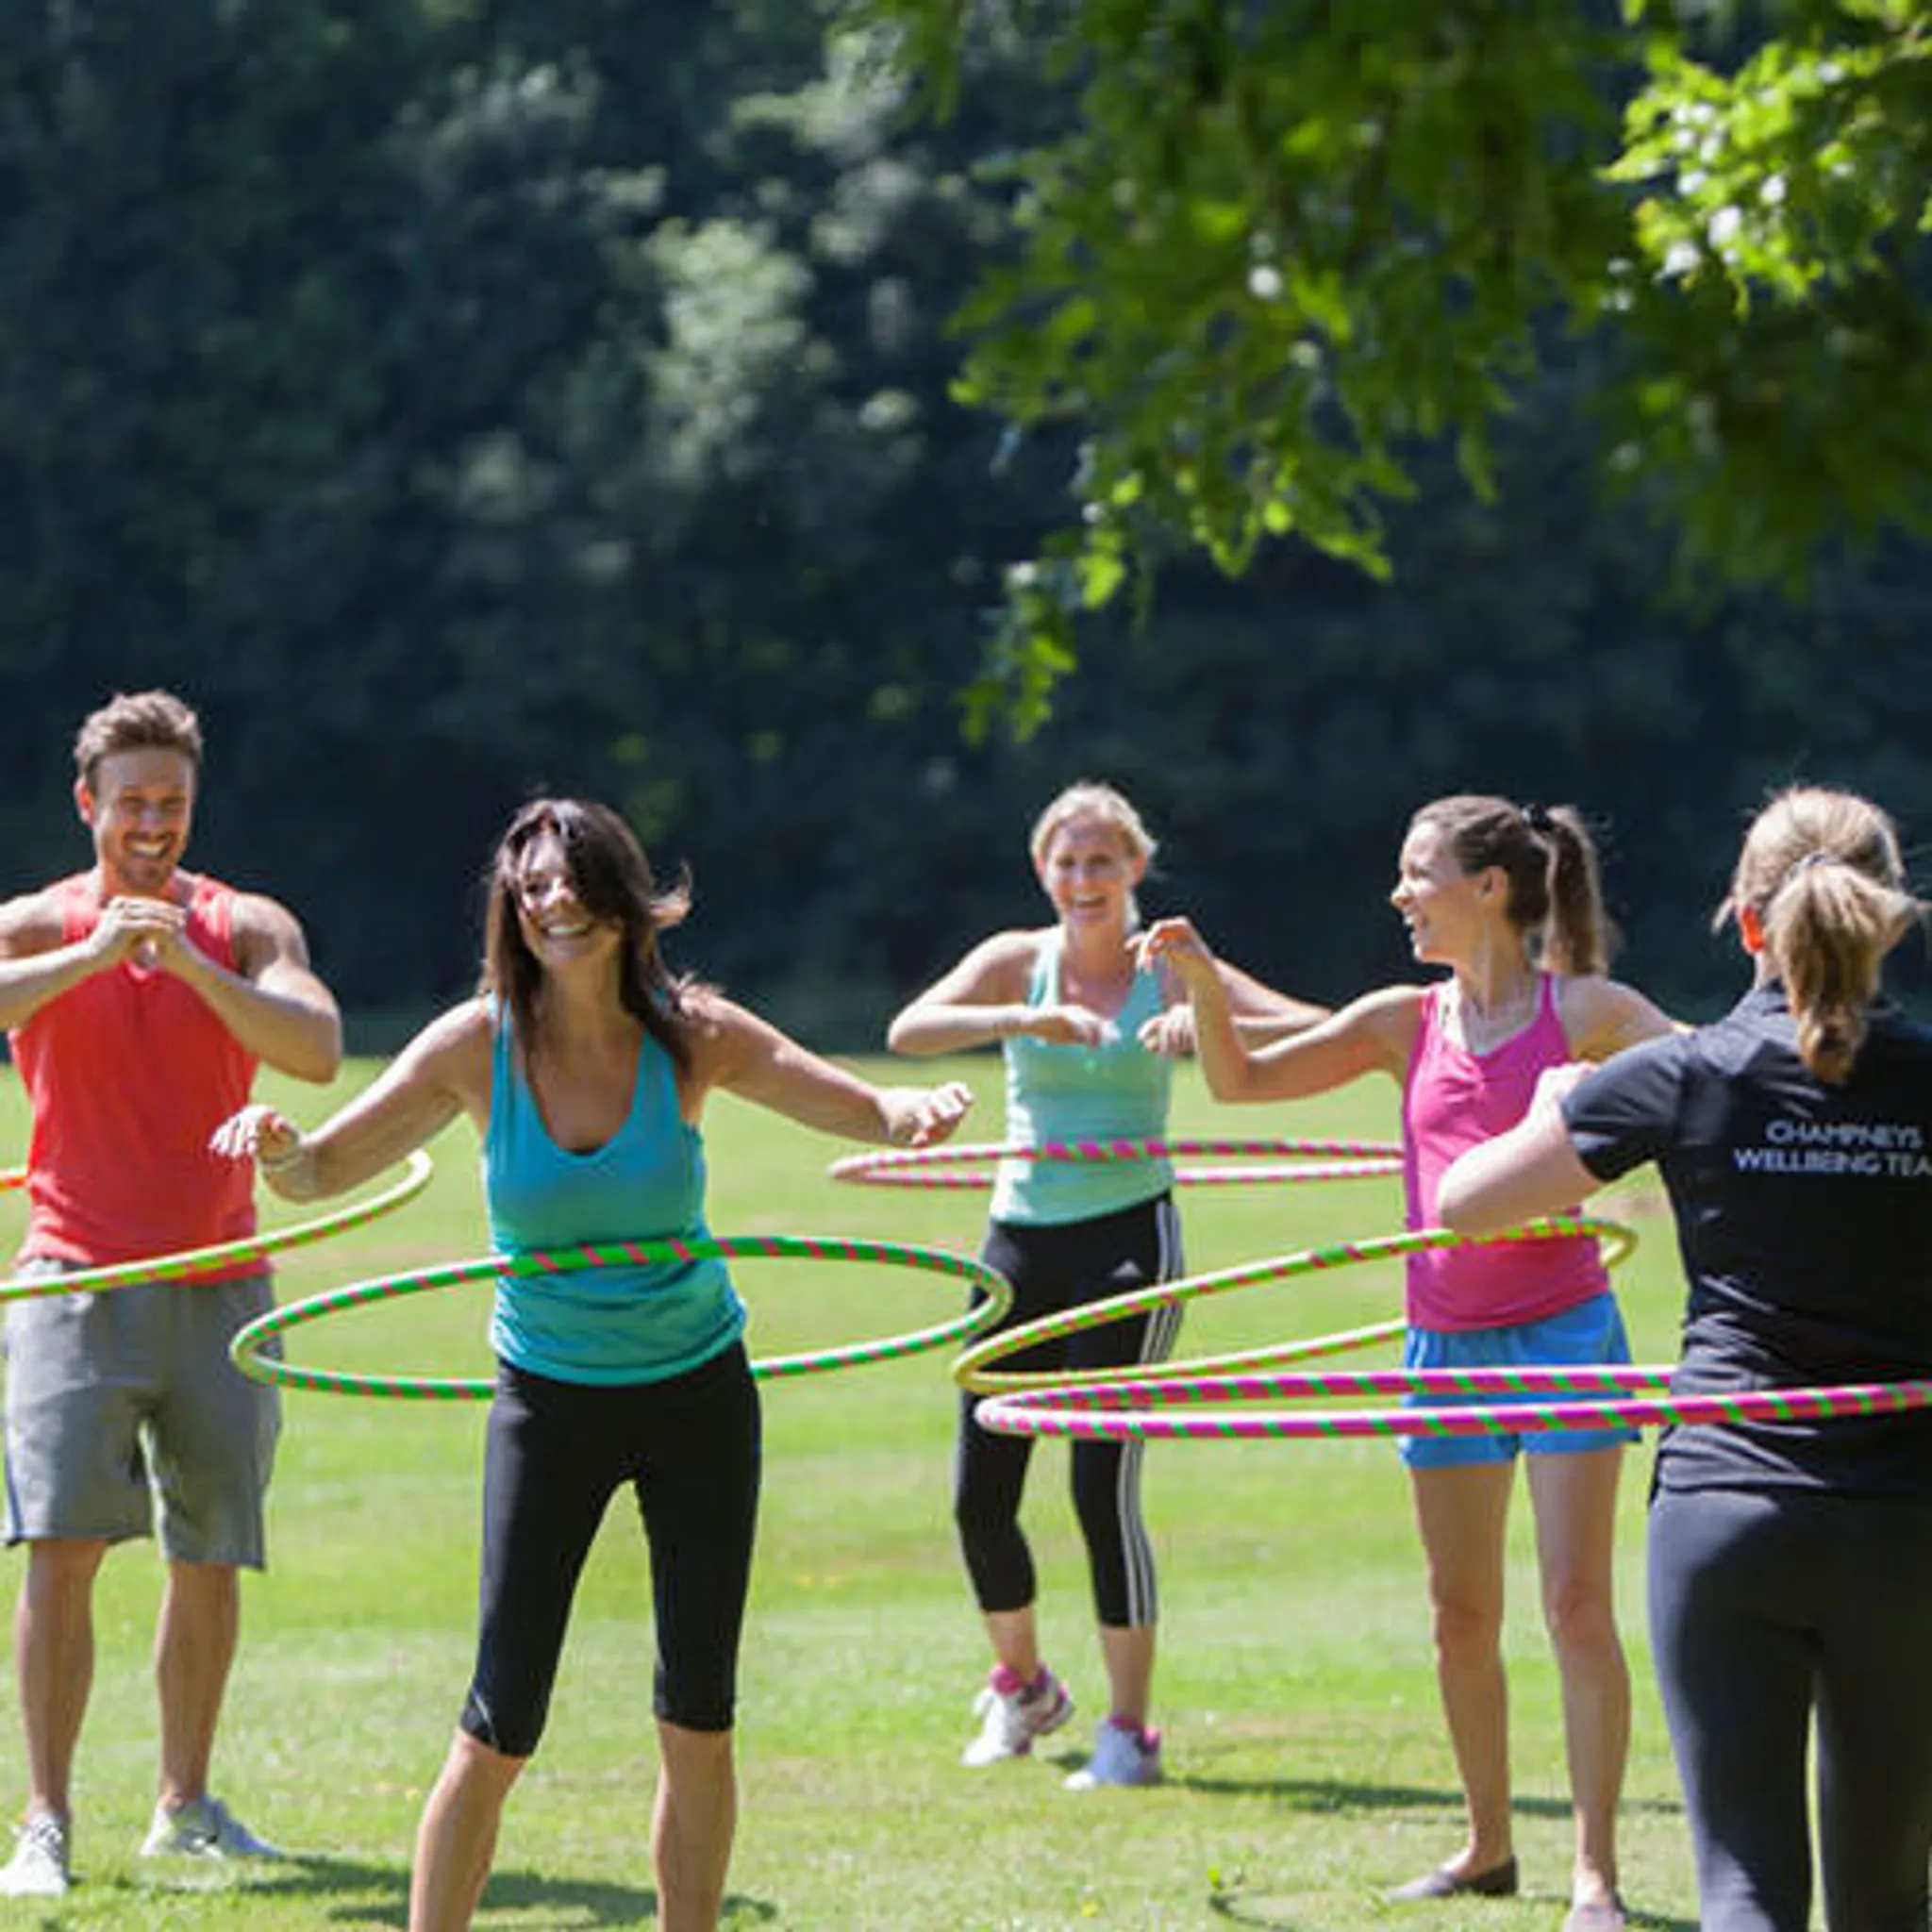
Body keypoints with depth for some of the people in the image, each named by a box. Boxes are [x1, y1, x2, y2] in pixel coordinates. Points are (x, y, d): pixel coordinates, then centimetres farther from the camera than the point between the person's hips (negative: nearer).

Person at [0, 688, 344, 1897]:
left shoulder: (247, 928, 5)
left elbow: (320, 1051, -12)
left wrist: (193, 965, -22)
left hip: (218, 1285, 2)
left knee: (211, 1559, 7)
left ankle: (187, 1805, 21)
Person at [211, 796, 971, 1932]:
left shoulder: (692, 1037, -10)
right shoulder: (478, 1047, -11)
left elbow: (869, 1111, -9)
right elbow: (324, 1172, -10)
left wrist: (925, 1110, -33)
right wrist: (276, 1148, -34)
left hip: (698, 1394, 1)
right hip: (550, 1400, -1)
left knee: (700, 1717, 4)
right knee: (501, 1724, -8)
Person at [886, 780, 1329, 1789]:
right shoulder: (1018, 961, 4)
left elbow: (1320, 1033, -9)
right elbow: (907, 1031, -14)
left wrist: (1207, 1023, -25)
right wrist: (1023, 1019, -28)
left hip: (1126, 1236, -3)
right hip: (1021, 1241, 3)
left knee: (1103, 1481, -12)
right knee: (980, 1495, 3)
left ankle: (1129, 1727, -3)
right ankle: (1020, 1684, 28)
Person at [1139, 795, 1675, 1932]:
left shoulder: (1583, 1010, -4)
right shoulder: (1406, 1024, 8)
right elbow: (1242, 1080, 11)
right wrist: (1203, 982, -4)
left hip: (1563, 1331, -5)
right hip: (1445, 1345, 5)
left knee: (1577, 1606, -8)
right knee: (1462, 1616, 12)